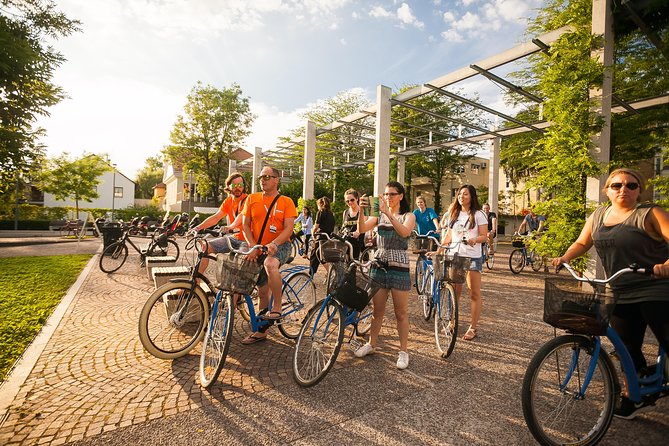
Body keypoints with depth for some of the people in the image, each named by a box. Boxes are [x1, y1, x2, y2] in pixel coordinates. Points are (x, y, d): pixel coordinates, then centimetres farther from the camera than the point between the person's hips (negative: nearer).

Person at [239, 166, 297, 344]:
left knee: (270, 264, -39)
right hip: (258, 249, 4)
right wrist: (253, 246, -13)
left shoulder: (286, 202, -3)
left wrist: (274, 243, -27)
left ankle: (277, 307, -20)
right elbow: (245, 225, 2)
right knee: (262, 291, 11)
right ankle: (261, 331, 27)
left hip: (279, 246, -4)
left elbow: (288, 228, -10)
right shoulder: (252, 199, 5)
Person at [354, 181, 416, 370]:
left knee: (401, 313, 6)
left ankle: (403, 351, 19)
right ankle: (371, 344, 30)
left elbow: (404, 232, -22)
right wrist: (361, 210, -25)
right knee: (377, 310, 13)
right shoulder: (379, 215, 8)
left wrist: (388, 213, -32)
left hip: (399, 268, -3)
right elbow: (362, 228, -9)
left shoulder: (408, 216, 1)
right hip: (379, 266, 3)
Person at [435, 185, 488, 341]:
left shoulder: (478, 215, -2)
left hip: (473, 257, -4)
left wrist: (474, 240, -27)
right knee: (454, 292, 8)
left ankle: (473, 328, 12)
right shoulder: (453, 214, 13)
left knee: (474, 294, 2)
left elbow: (484, 236, -5)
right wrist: (438, 251, 11)